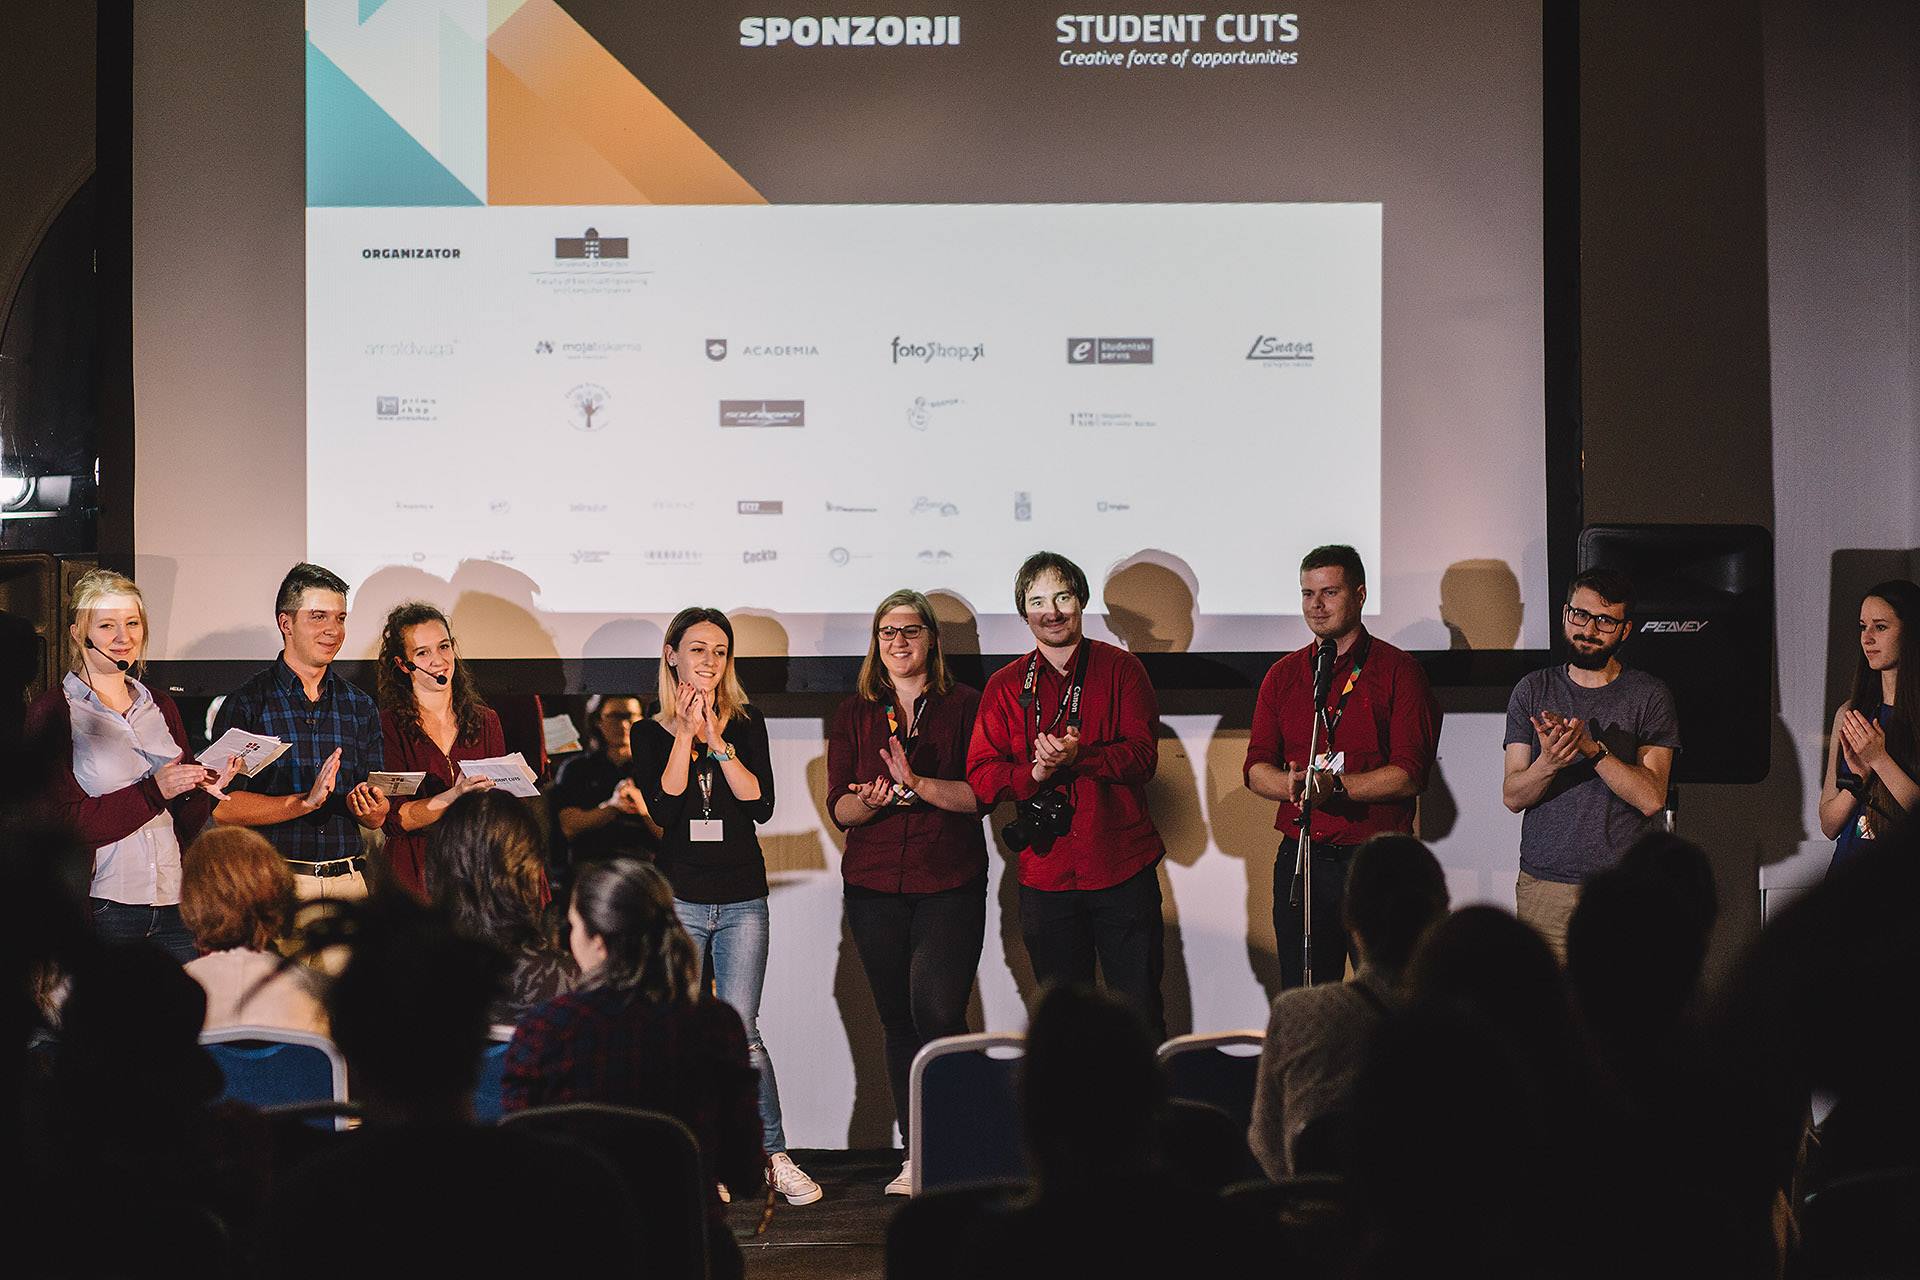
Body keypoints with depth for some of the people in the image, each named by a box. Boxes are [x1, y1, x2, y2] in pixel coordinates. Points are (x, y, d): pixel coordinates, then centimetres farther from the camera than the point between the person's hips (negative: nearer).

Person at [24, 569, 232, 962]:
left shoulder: (161, 708, 15)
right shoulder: (53, 712, -3)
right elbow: (64, 824, -13)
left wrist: (204, 790, -5)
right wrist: (154, 790, -18)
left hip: (174, 905, 5)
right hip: (100, 910, -5)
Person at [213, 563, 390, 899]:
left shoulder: (360, 707, 13)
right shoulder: (246, 704, 0)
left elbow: (376, 822, 13)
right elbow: (223, 808, -10)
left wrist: (372, 811, -10)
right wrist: (306, 802, -19)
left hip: (349, 882, 3)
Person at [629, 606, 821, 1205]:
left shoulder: (746, 725, 6)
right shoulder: (650, 733, 5)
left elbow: (761, 803, -7)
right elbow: (662, 808, -10)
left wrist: (715, 739, -12)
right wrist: (685, 734, -12)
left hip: (743, 899, 0)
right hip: (678, 901, 0)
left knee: (741, 1032, -8)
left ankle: (772, 1156, 0)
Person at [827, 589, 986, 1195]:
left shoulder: (965, 706, 3)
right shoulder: (854, 715, 11)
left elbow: (980, 793, -6)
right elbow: (839, 807, 5)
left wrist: (916, 784, -20)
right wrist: (870, 801, -17)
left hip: (950, 883, -3)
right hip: (875, 884, 3)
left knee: (938, 1012, -16)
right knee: (898, 1019, 6)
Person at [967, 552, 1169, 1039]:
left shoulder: (1121, 669, 5)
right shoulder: (1005, 686, 10)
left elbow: (1143, 755, -6)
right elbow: (981, 776, 2)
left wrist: (1078, 757, -22)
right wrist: (1034, 772, -16)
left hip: (1122, 868, -2)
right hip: (1046, 875, 2)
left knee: (1140, 1012, -1)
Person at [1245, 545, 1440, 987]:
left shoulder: (1398, 670, -1)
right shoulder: (1284, 674, 13)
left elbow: (1410, 775, -9)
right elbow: (1256, 768, 8)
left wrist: (1333, 784, -20)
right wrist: (1292, 784, -15)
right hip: (1300, 861, 4)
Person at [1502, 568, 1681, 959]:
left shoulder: (1650, 696, 3)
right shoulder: (1533, 690, 9)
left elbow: (1651, 798, -7)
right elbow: (1513, 797, 2)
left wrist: (1592, 748, -19)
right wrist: (1547, 763, -19)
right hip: (1544, 884, 1)